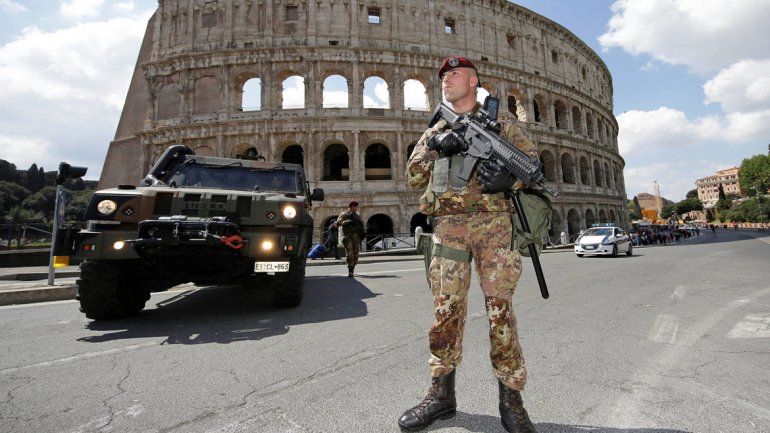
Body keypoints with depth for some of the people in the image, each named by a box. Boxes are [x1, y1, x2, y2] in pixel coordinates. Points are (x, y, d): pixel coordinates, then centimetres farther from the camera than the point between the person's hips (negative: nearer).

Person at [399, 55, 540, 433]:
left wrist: (510, 178, -12)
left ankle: (511, 399, 11)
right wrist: (434, 147, -2)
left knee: (500, 308, -3)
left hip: (492, 223, -2)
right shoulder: (436, 130, 22)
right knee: (446, 308, 1)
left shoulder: (500, 121, 15)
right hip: (448, 225, 2)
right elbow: (413, 178, 14)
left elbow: (532, 160, 10)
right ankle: (442, 394, 14)